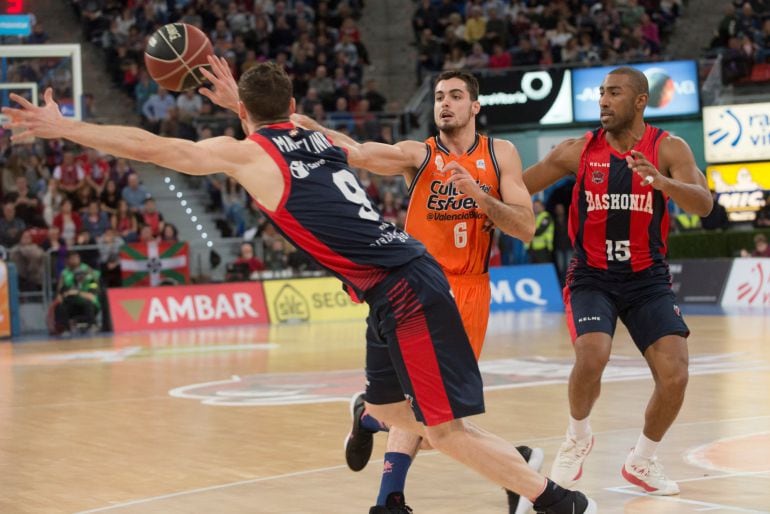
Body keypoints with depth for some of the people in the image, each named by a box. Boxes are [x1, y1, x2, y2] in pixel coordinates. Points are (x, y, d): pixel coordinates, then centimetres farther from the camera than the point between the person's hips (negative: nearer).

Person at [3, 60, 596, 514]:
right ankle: (517, 465, 27)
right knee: (385, 407, 21)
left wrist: (62, 127, 7)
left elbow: (148, 147, 1)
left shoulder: (247, 153, -3)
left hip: (404, 292, -8)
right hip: (406, 282, 8)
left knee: (443, 428, -4)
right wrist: (239, 100, 52)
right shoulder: (320, 138, 17)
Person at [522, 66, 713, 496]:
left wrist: (661, 182, -39)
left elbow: (704, 205, -20)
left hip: (648, 279, 1)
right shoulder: (579, 151, -4)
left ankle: (642, 460, 15)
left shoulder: (668, 148, -6)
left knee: (675, 376, -12)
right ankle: (578, 437, 5)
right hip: (592, 278, -1)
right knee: (591, 358, -26)